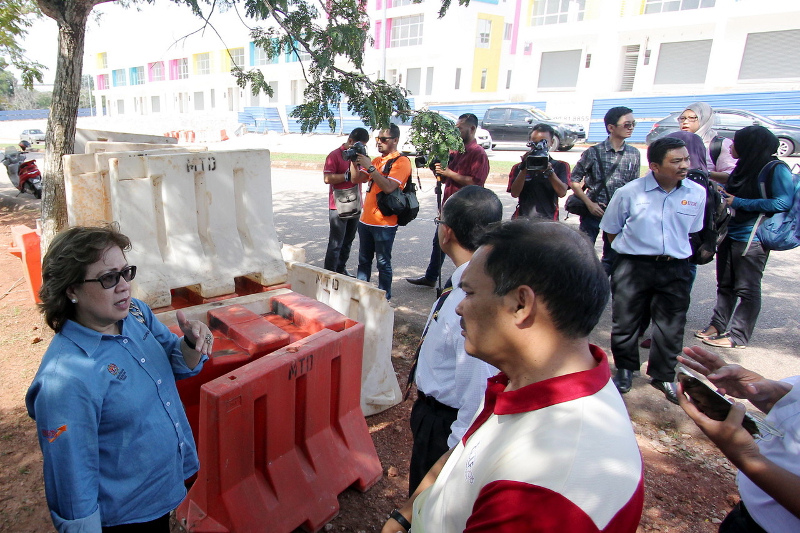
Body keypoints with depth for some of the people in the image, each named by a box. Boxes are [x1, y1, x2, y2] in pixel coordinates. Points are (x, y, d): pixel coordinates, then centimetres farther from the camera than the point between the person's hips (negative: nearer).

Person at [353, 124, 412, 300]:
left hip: (384, 223, -7)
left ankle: (384, 297, 13)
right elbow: (357, 179, 12)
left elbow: (388, 187, -23)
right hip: (366, 220, 7)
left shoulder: (401, 162, -9)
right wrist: (356, 163, -4)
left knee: (383, 262, 2)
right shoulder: (376, 160, 15)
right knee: (364, 260, 16)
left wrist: (370, 167, -22)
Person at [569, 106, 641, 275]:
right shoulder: (594, 152, -7)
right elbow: (574, 180, -4)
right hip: (593, 210, -3)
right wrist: (589, 204, -10)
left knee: (612, 256, 11)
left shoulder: (634, 154, 3)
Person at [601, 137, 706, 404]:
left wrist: (674, 250, 13)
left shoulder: (697, 193, -1)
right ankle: (624, 370, 30)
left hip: (675, 269, 2)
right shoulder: (629, 192, -9)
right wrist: (635, 245, 4)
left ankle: (663, 375, 31)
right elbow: (612, 231, 3)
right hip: (633, 266, -2)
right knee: (625, 321, 7)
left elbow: (692, 230, 16)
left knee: (671, 326, 10)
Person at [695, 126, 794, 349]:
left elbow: (784, 202, -20)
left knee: (747, 289, 1)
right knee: (725, 285, 14)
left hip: (751, 238, -8)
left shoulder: (776, 169, -11)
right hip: (729, 234, 8)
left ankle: (737, 336, 7)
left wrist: (738, 202, -17)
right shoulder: (743, 167, 12)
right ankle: (718, 325, 24)